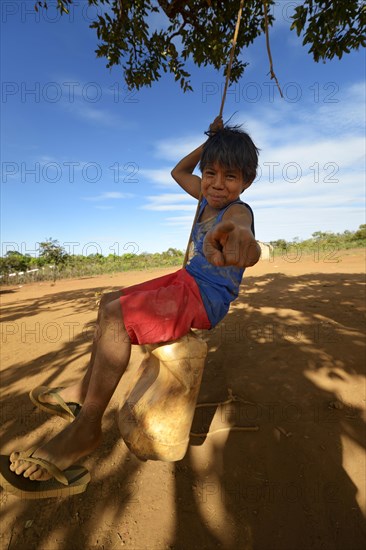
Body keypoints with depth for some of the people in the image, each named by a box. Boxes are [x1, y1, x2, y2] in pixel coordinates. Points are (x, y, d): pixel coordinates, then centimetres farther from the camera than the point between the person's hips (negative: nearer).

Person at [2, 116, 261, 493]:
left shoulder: (237, 211, -14)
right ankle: (84, 390, 23)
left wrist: (238, 238, -63)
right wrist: (209, 142, 22)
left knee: (116, 316, -28)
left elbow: (247, 242, -40)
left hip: (205, 297, -10)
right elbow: (178, 171, 29)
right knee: (108, 303, 14)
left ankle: (87, 425, -6)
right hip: (186, 279, 10)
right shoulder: (208, 196, 10)